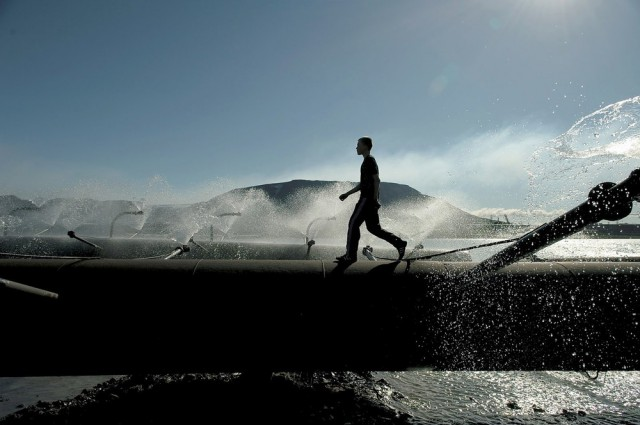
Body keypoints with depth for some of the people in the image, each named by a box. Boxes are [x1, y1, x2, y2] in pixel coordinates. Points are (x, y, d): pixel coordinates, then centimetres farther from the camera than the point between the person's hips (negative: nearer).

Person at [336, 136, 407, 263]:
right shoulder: (367, 161, 21)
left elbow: (376, 180, -17)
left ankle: (350, 255, -2)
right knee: (373, 227, 10)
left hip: (368, 198, -10)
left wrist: (375, 198, -22)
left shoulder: (370, 160, -8)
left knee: (354, 223, -7)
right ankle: (399, 243, 12)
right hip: (366, 198, 10)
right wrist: (348, 194, 23)